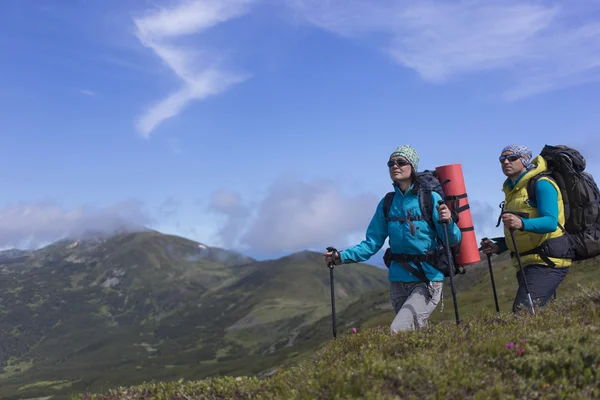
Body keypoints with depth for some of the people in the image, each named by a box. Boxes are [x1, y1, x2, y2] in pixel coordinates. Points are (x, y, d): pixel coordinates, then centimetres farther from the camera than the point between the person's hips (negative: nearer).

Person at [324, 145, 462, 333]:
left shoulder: (430, 198, -8)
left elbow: (453, 241, -9)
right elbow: (372, 243, 4)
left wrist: (448, 222, -30)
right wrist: (341, 257, -7)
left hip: (427, 280, -5)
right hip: (398, 280, 5)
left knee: (397, 332, -19)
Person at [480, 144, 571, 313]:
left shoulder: (541, 184, -8)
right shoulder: (511, 190, 18)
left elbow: (550, 222, -23)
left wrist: (522, 223, -39)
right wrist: (498, 246, 9)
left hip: (548, 261, -9)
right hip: (526, 265, 9)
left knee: (524, 310, -22)